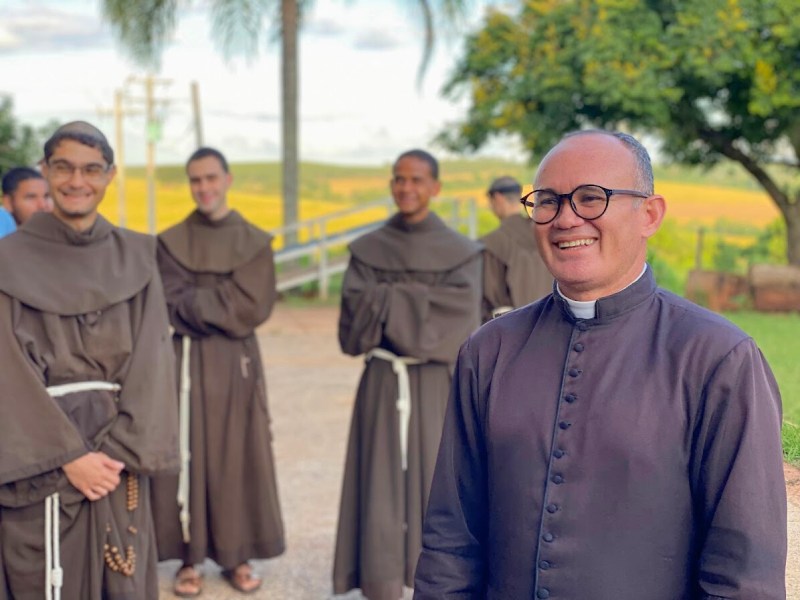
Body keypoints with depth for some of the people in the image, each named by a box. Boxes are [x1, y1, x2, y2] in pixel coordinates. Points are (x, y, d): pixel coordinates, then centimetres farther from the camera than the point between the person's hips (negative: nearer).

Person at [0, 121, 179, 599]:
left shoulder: (136, 257, 7)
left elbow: (151, 359, 0)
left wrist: (119, 450, -12)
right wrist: (70, 455, -15)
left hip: (117, 455, 3)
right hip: (41, 458, -2)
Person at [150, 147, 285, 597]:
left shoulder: (255, 242, 4)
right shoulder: (172, 242, 3)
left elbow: (256, 307, -7)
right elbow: (174, 307, -6)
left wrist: (200, 303, -11)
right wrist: (226, 306, -14)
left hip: (238, 362, 1)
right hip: (190, 362, 0)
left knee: (239, 456, 3)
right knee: (190, 455, 1)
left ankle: (237, 555, 14)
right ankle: (190, 557, 10)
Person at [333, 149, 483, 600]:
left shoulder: (461, 252, 2)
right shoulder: (367, 250, 6)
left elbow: (462, 316, -13)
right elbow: (356, 315, -7)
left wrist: (390, 300, -13)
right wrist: (423, 308, -15)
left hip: (438, 388, -1)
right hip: (383, 386, 1)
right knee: (382, 491, 1)